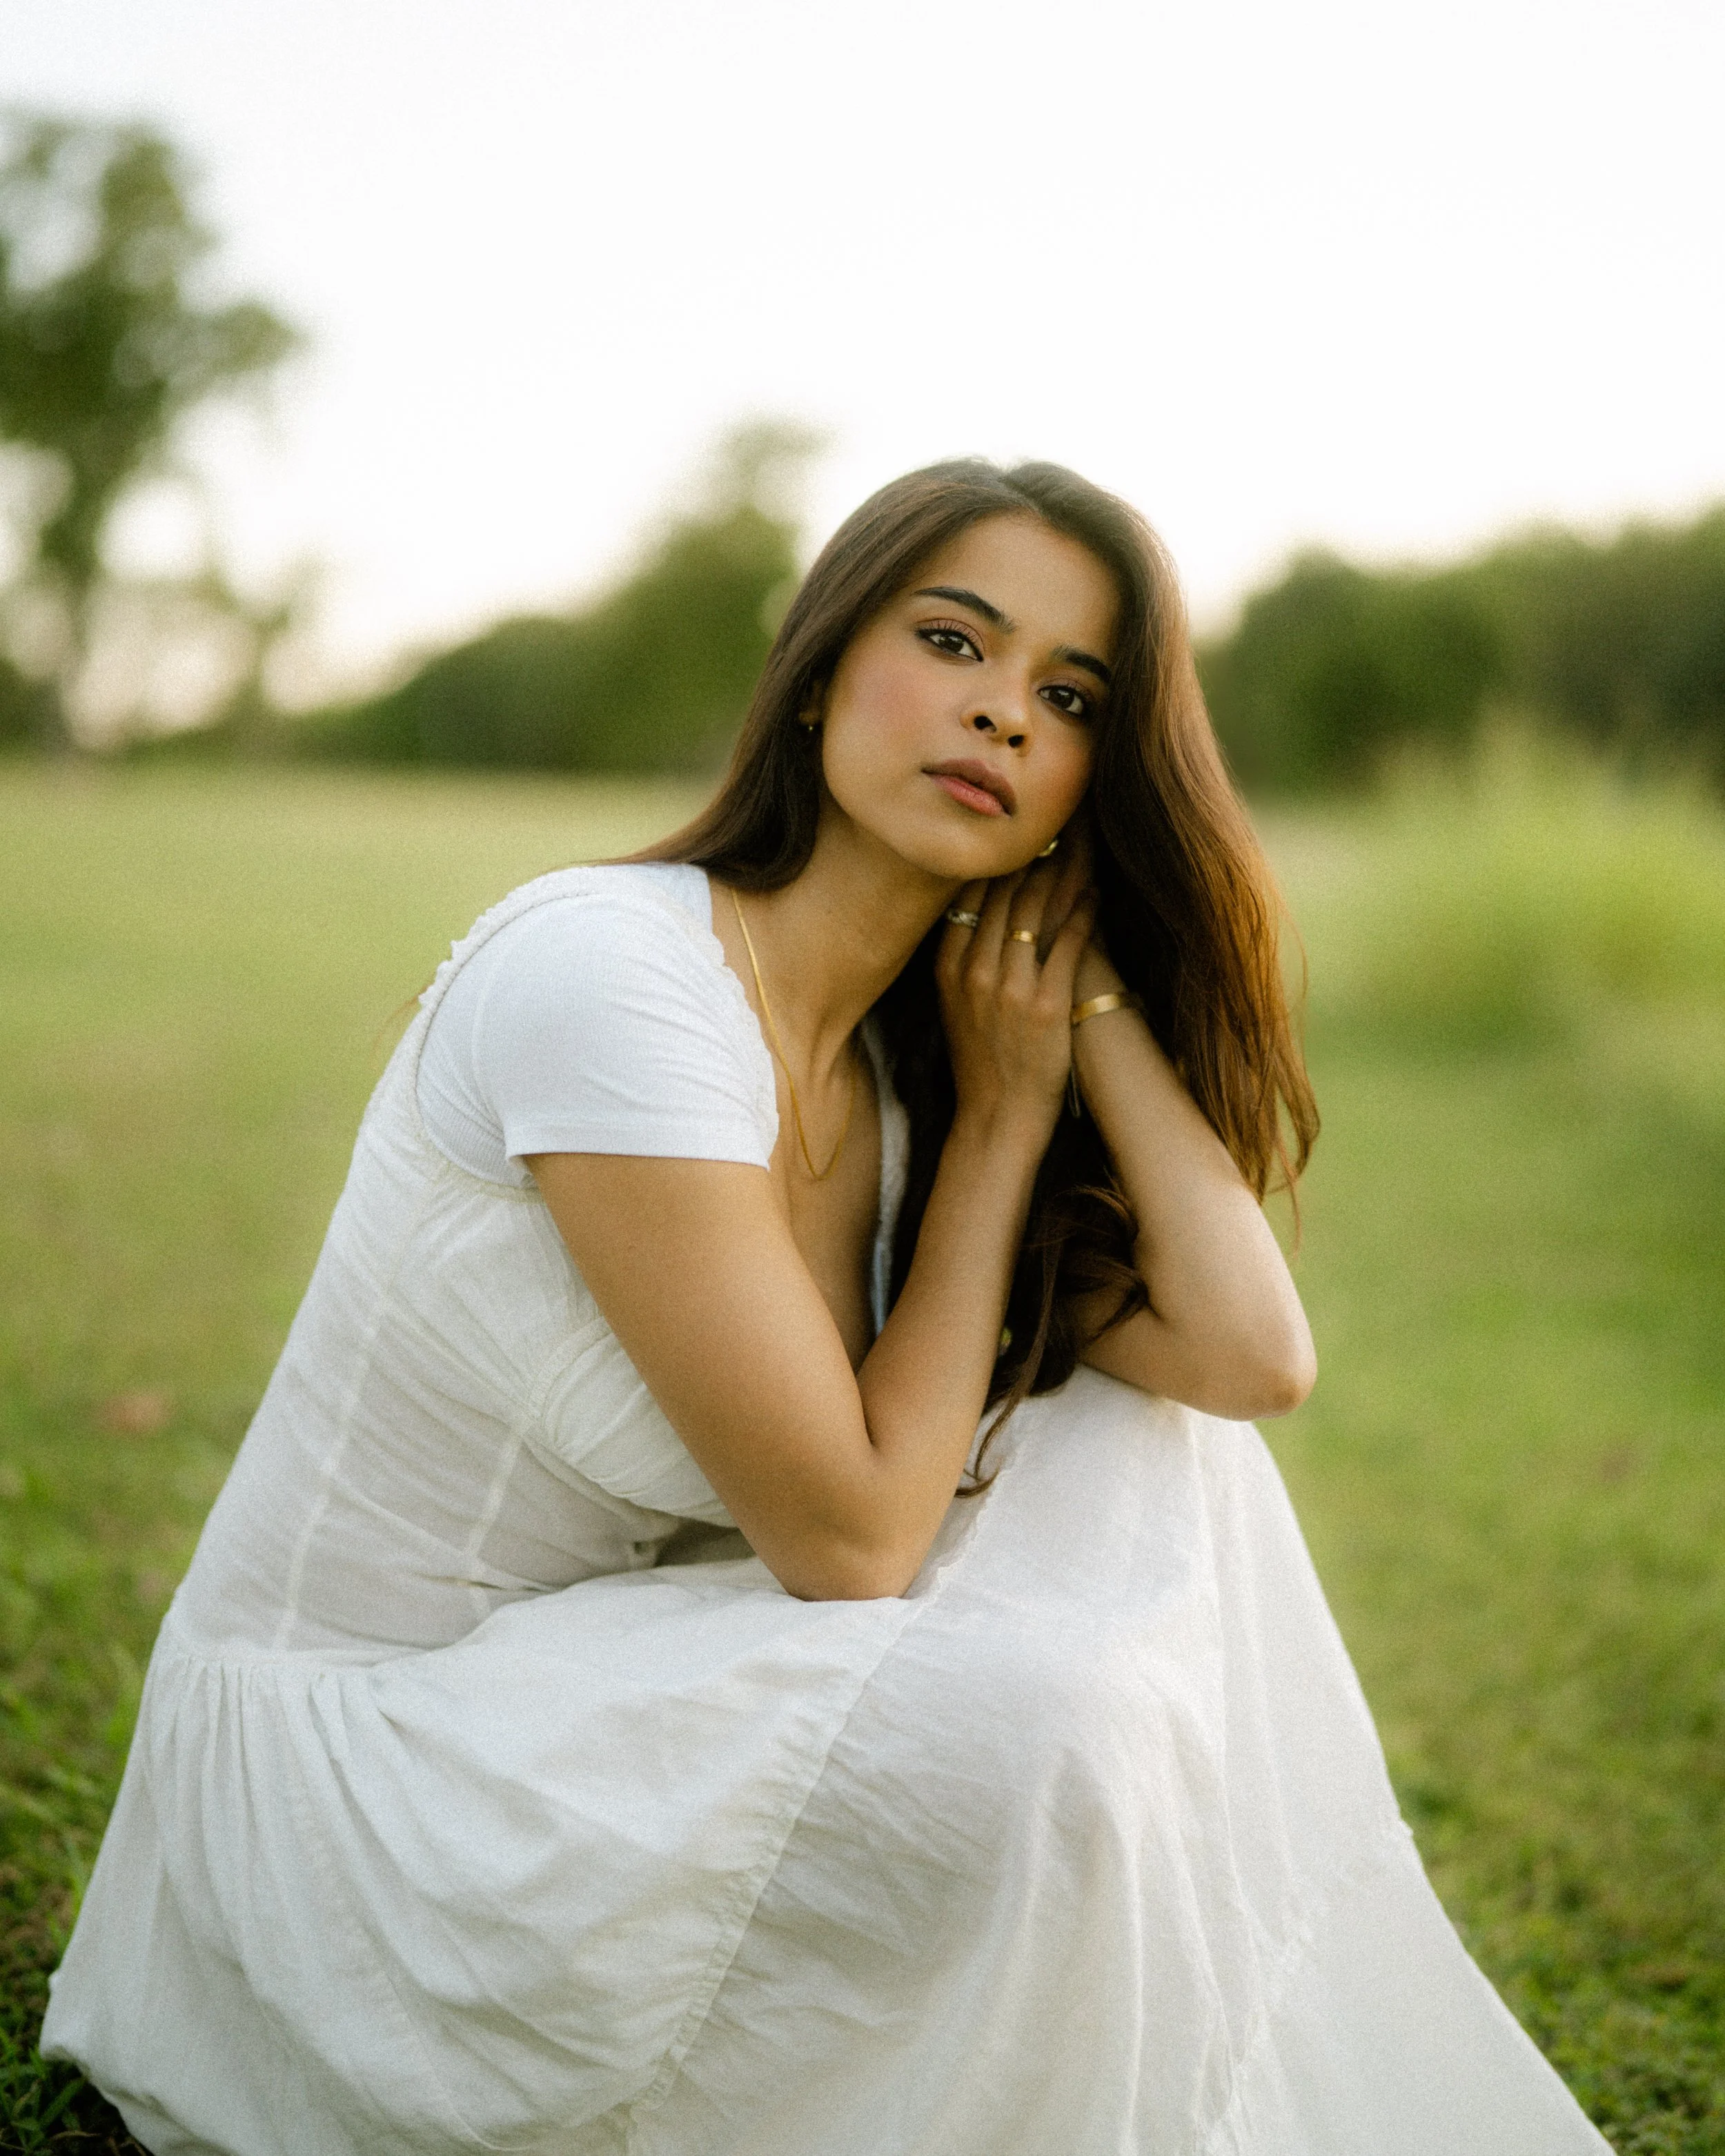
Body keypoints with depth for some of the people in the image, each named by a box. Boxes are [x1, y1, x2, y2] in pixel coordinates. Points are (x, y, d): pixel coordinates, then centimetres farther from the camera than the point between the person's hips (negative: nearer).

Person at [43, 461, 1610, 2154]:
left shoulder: (897, 1074, 2)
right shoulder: (612, 971, -23)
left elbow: (1252, 1358, -10)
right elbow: (849, 1534, -21)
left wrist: (1088, 983, -9)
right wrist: (1004, 1120, -13)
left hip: (594, 1685, 8)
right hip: (341, 1759, -8)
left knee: (1148, 1460, -4)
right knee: (1049, 1727, -27)